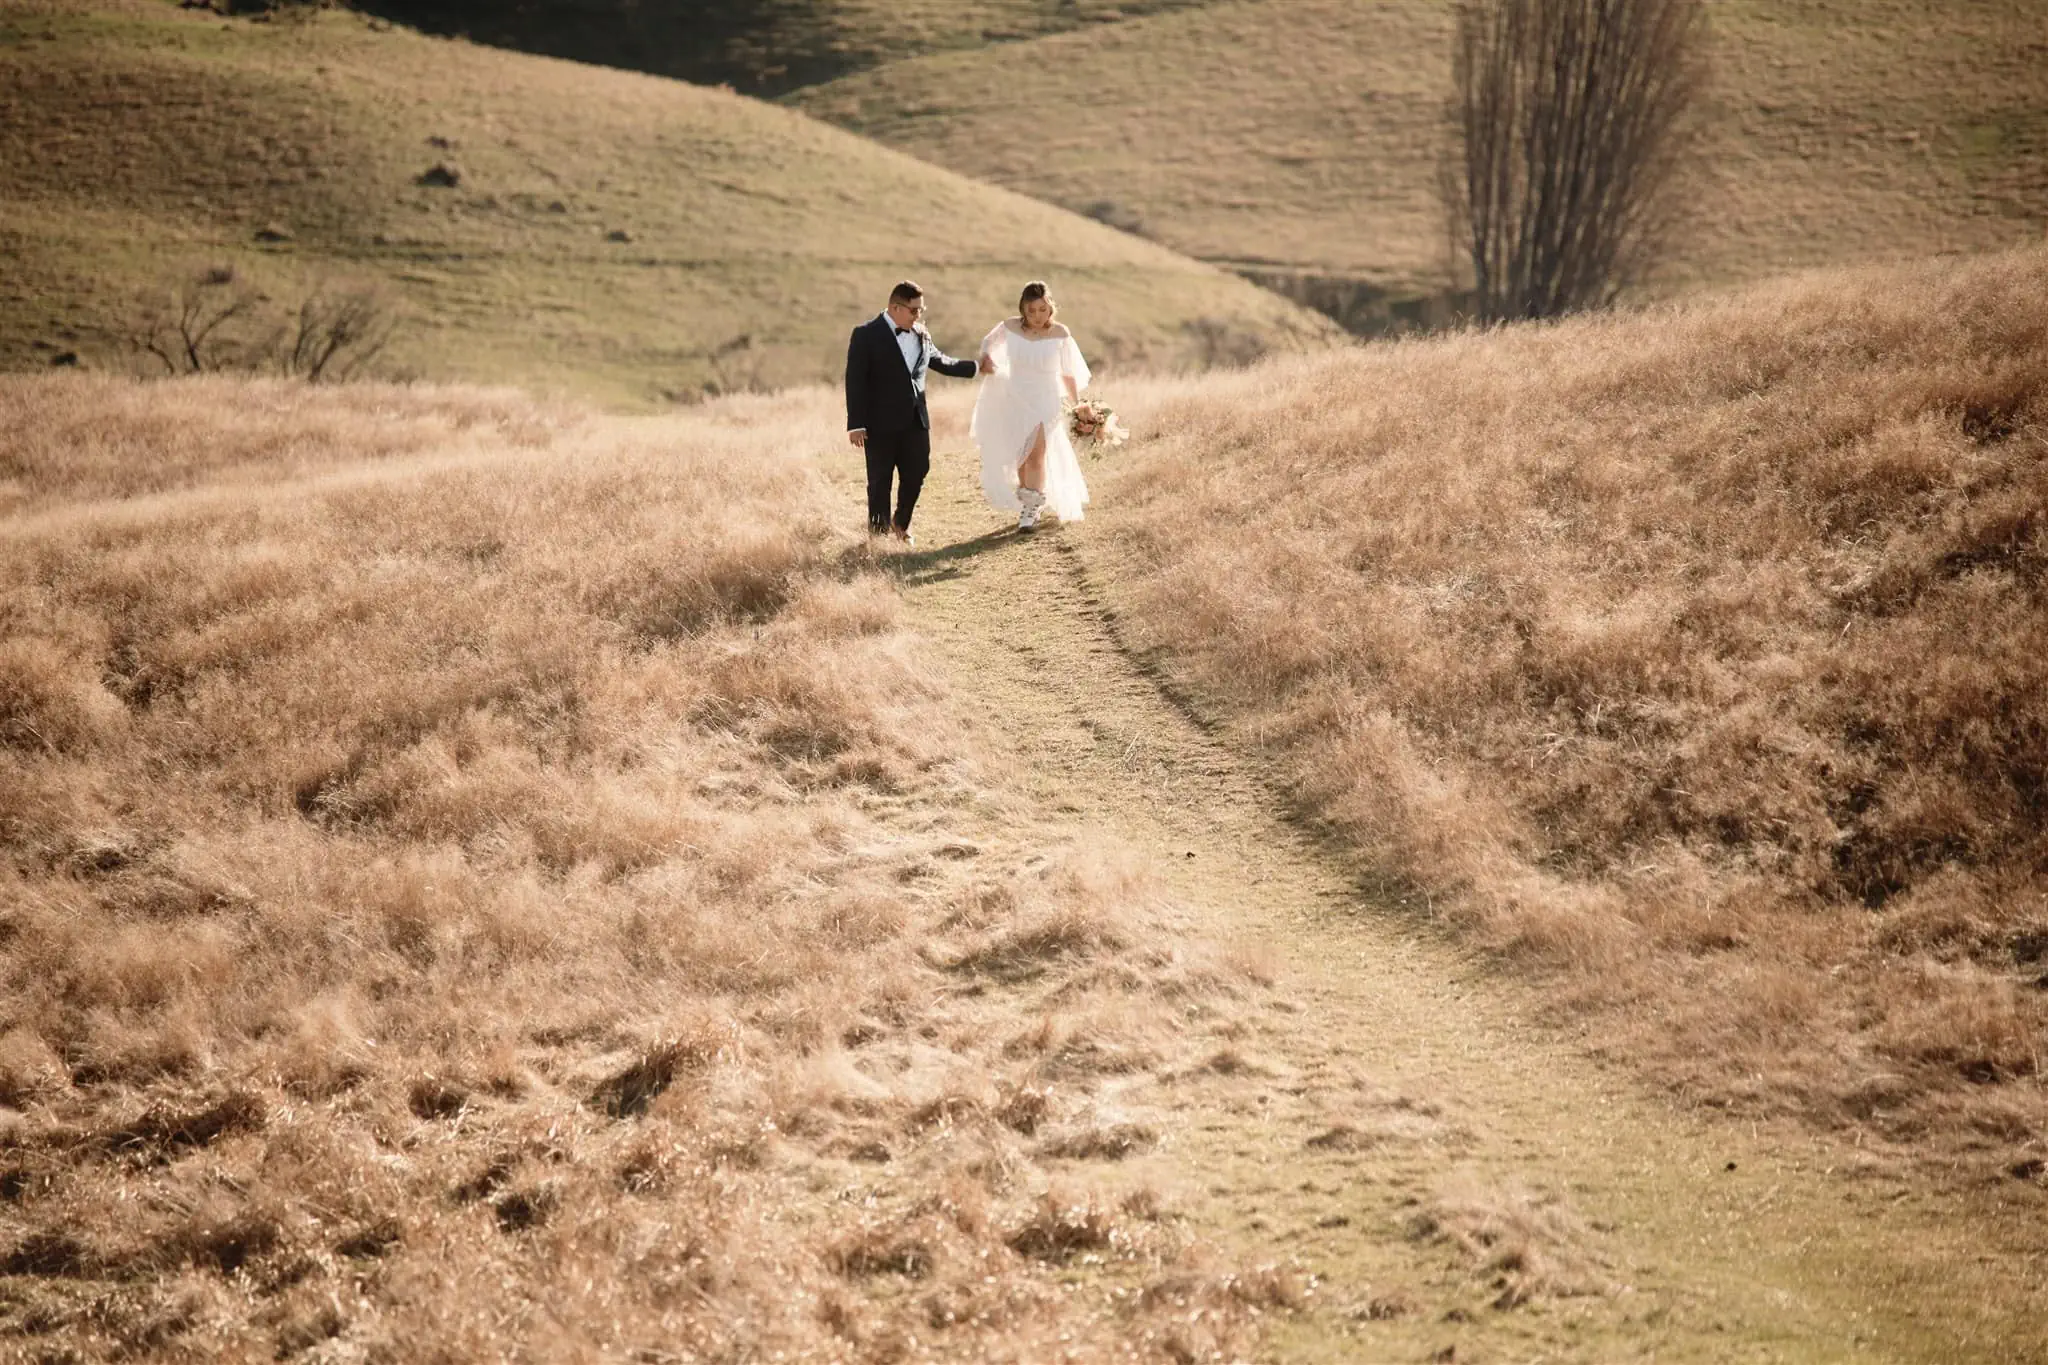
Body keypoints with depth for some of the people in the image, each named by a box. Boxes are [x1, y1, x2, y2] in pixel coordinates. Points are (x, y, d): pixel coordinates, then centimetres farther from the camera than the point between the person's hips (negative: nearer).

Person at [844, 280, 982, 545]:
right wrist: (856, 424, -15)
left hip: (916, 421, 5)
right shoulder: (866, 335, -8)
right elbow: (855, 381, -11)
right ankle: (879, 532, 14)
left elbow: (940, 361, 27)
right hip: (881, 424, -5)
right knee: (880, 480, 3)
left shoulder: (921, 335, 8)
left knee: (916, 474, 9)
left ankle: (901, 524, 30)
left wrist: (975, 367, 30)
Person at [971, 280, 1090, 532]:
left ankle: (1031, 510, -8)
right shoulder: (1010, 328, -8)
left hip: (1046, 401, -3)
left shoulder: (1060, 334, -12)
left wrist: (1077, 404, 4)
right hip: (1015, 400, 3)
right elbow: (988, 342, 13)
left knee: (1036, 454, -13)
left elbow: (1068, 373, -1)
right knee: (1020, 457, 11)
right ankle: (1036, 503, 30)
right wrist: (986, 358, -9)